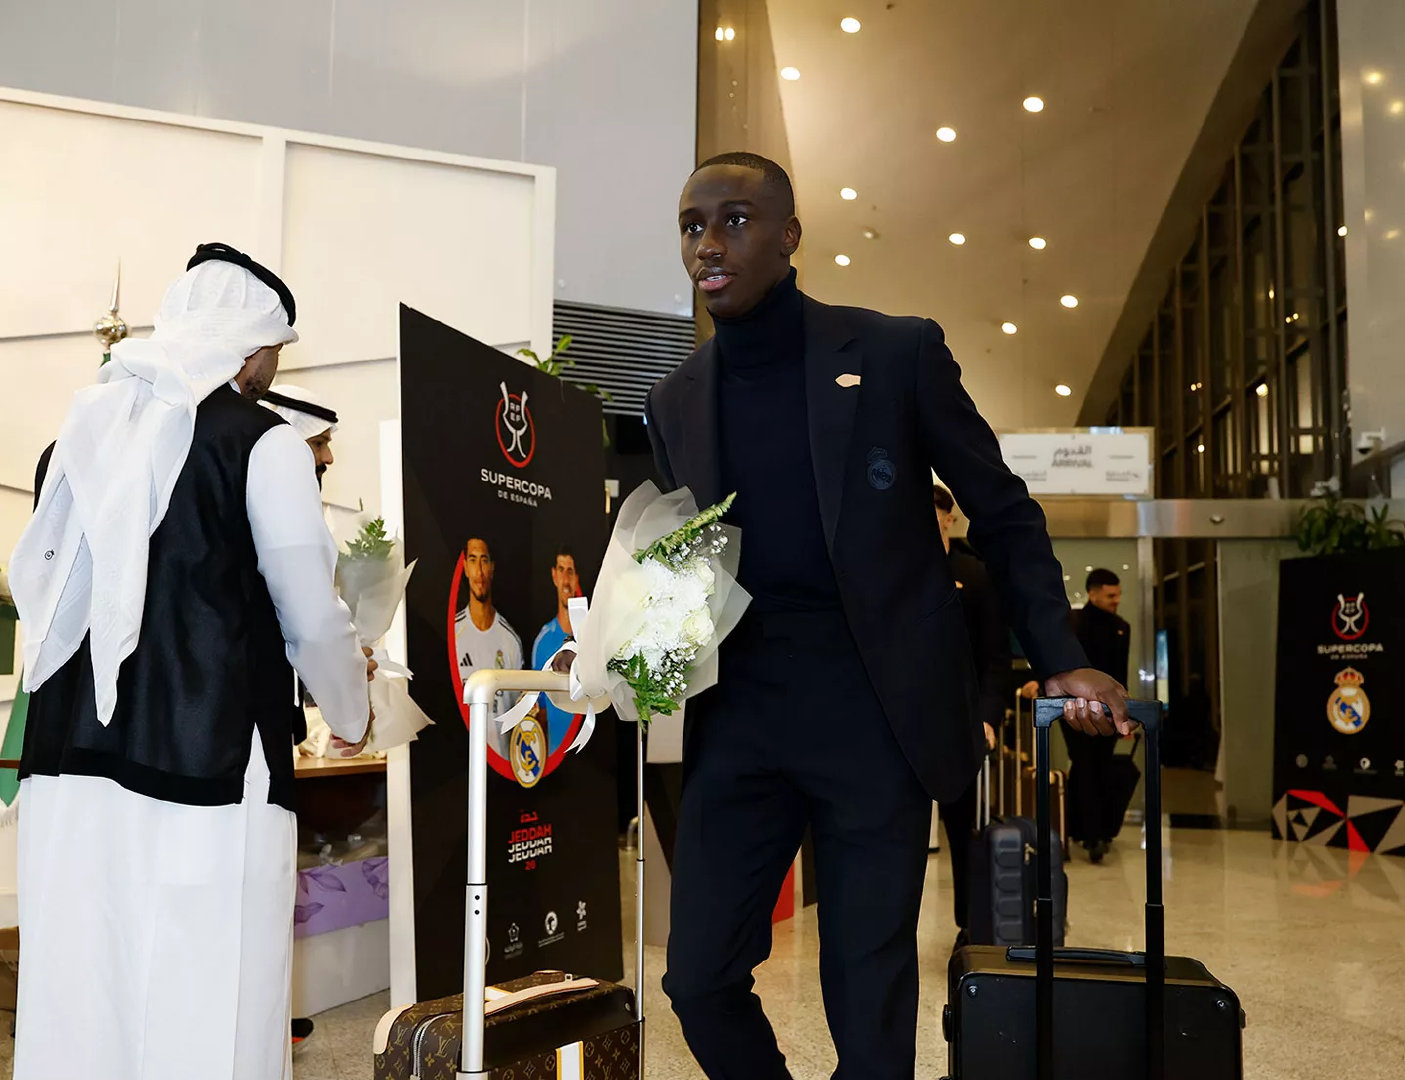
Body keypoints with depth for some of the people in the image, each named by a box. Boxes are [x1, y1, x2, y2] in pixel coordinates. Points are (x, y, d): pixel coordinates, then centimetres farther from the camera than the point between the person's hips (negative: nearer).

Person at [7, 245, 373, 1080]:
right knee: (203, 1013, 0)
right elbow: (313, 620, -2)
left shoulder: (86, 428, 12)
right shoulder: (263, 443, -5)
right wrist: (352, 711, 16)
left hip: (70, 758, 6)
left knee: (76, 1002, 10)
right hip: (208, 760, -6)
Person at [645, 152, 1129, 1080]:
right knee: (700, 979, 4)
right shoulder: (674, 402, 8)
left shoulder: (898, 353, -3)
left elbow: (1004, 516, 3)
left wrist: (1062, 660, -6)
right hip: (738, 715, 3)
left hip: (877, 714, -3)